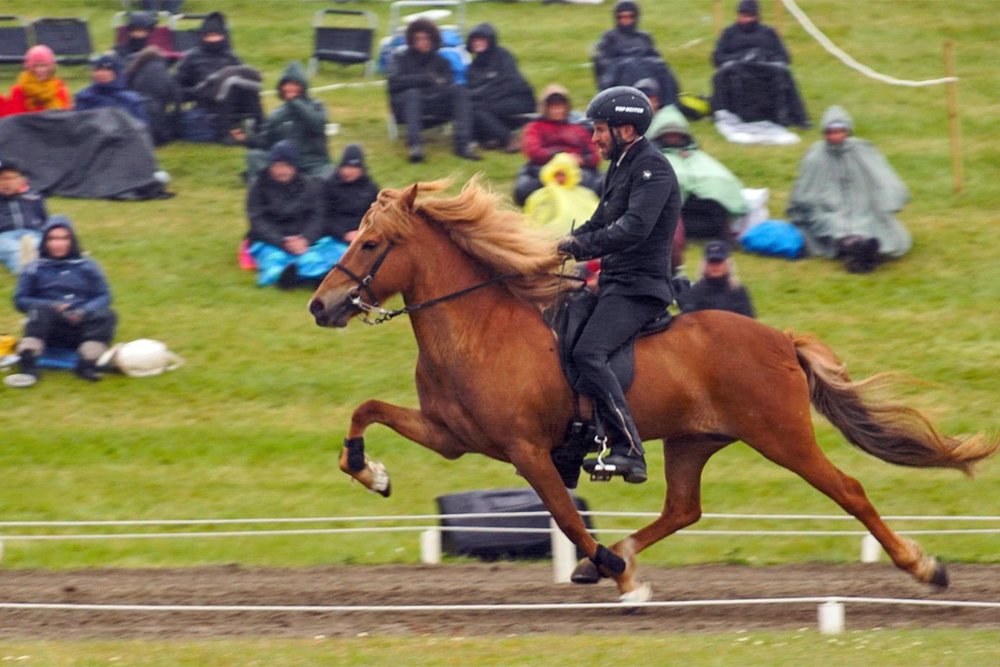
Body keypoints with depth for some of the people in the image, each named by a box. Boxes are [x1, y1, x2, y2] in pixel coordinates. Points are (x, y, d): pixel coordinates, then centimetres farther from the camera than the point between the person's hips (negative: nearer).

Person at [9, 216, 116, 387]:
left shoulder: (87, 267, 16)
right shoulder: (34, 269, 14)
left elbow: (103, 296, 7)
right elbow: (20, 300, 5)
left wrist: (84, 311, -14)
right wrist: (51, 307, -13)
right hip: (49, 331, -1)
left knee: (106, 315, -26)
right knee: (41, 309, -32)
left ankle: (87, 364, -42)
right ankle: (28, 365, -48)